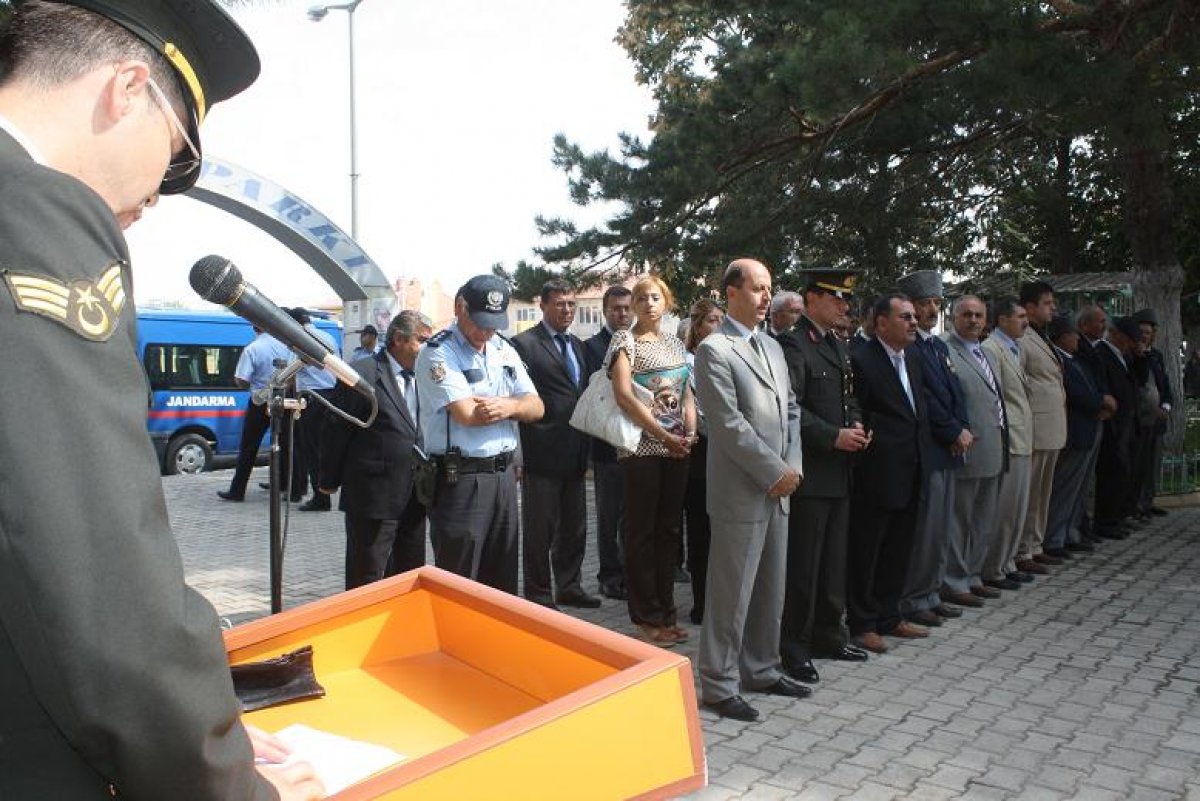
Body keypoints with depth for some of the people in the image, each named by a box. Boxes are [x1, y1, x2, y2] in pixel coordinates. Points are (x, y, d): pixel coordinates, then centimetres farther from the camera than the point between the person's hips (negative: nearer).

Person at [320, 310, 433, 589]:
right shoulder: (362, 375, -11)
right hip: (373, 497, -6)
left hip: (414, 499, 6)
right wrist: (329, 481, -1)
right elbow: (335, 432, -6)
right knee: (367, 583, 6)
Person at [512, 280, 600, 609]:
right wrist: (518, 452, -15)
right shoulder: (524, 344, -9)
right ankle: (539, 595, 17)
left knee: (574, 527, 16)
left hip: (574, 454, 7)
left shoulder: (577, 344, 15)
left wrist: (586, 446, 14)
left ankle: (569, 587, 30)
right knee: (540, 530, 4)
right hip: (542, 453, -7)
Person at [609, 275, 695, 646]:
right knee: (641, 532, 1)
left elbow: (686, 393, 15)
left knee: (668, 530, 11)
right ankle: (647, 617, 11)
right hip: (641, 446, -6)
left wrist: (690, 432, -3)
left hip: (677, 448, 6)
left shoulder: (676, 344, 15)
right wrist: (664, 435, -15)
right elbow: (623, 395, -13)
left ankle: (665, 612, 21)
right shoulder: (625, 340, -3)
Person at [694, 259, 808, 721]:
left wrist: (793, 466, 2)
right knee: (731, 593, 0)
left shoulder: (772, 347, 15)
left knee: (770, 589, 16)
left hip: (778, 490, 8)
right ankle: (718, 685, 13)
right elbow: (729, 424, -16)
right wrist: (776, 472, -13)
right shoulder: (714, 350, -10)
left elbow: (790, 410, 16)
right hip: (740, 492, -8)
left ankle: (761, 670, 31)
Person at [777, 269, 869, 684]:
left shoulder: (839, 346, 16)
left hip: (839, 471, 9)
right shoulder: (792, 344, -12)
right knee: (802, 562, 0)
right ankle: (793, 645, 11)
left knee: (833, 559, 16)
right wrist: (834, 436, -20)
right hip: (809, 471, -9)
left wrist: (856, 425, 3)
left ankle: (827, 633, 29)